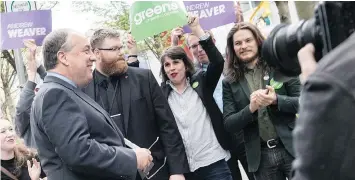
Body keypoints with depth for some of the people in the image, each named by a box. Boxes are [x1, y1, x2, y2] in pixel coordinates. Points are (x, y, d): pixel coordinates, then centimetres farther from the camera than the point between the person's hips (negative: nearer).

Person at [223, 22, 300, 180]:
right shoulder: (230, 82, 2)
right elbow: (228, 124, -1)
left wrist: (276, 100, -21)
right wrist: (251, 108, -19)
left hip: (292, 148, -1)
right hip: (261, 156, 1)